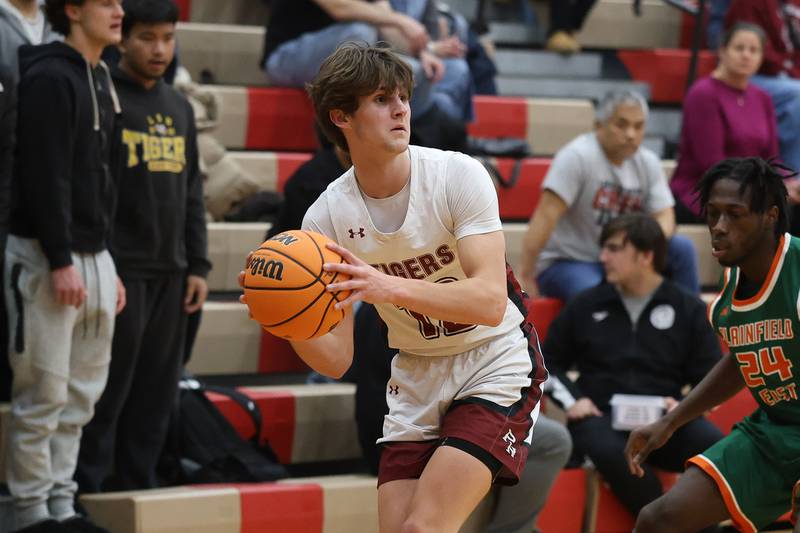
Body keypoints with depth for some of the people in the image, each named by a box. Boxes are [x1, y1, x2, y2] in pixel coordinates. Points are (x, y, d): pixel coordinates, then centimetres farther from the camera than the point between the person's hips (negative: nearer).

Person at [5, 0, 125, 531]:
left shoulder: (101, 81, 16)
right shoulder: (50, 78, -12)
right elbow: (45, 177, -18)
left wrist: (110, 266, 18)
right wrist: (61, 262, -21)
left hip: (94, 256, 9)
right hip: (48, 258, -9)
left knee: (81, 395, 10)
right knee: (43, 395, -5)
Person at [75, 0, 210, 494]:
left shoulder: (179, 107, 16)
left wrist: (198, 265, 13)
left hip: (170, 272, 6)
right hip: (121, 268, -6)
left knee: (158, 389, 7)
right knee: (109, 385, -5)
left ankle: (136, 484, 15)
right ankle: (88, 486, 2)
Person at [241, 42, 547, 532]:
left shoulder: (457, 174, -17)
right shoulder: (326, 217, -7)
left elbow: (490, 301, -28)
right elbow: (337, 360, -6)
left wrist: (389, 287, -41)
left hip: (496, 367, -4)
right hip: (416, 380, 4)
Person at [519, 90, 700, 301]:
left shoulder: (648, 163, 3)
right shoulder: (578, 157, -17)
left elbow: (664, 216, 1)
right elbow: (546, 216, -23)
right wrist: (526, 275, -29)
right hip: (565, 263, -6)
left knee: (681, 248, -15)